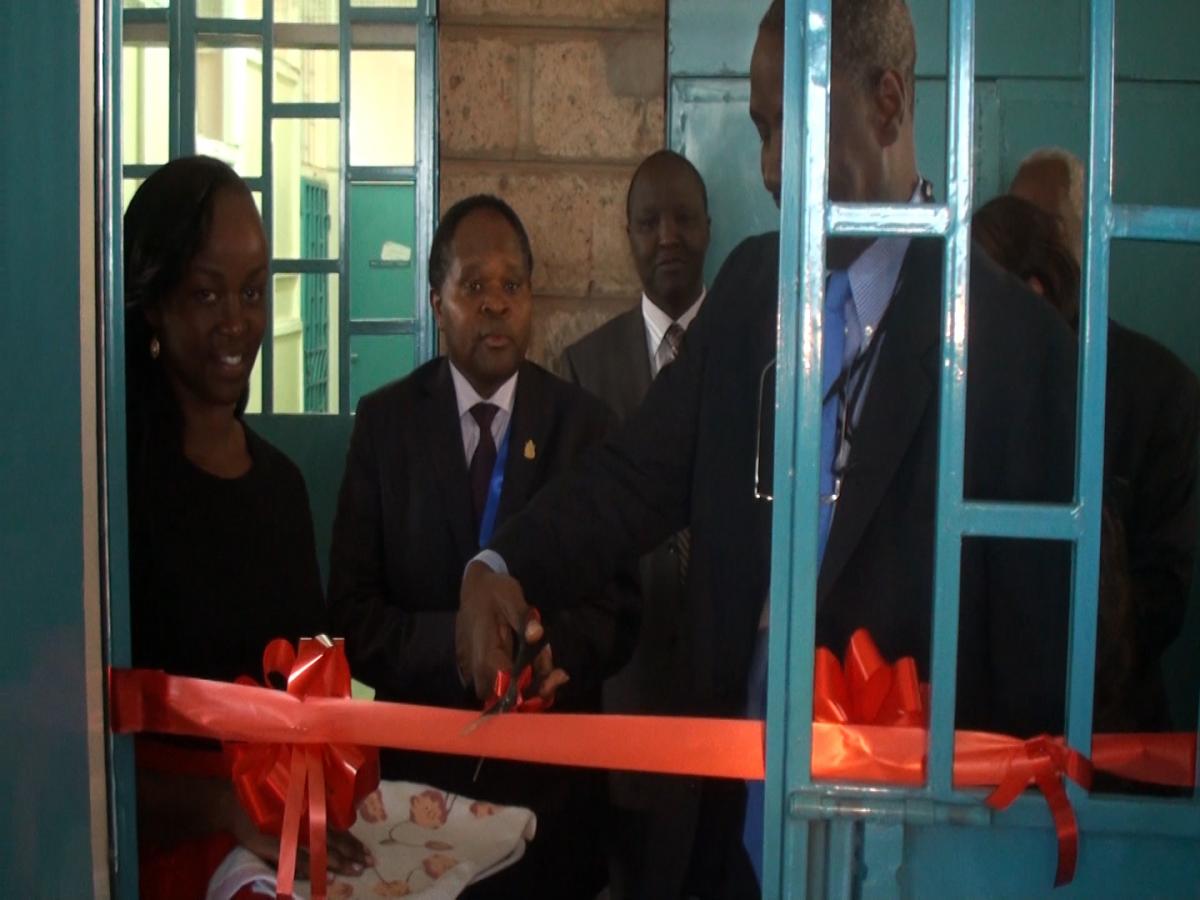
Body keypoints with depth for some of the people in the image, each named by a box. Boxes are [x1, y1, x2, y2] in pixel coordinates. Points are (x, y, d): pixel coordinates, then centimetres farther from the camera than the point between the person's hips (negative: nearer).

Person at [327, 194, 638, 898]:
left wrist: (557, 649, -21)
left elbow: (619, 609, 0)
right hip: (420, 766, 0)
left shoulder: (585, 424, 0)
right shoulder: (385, 421, -1)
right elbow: (354, 616, -5)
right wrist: (461, 643, -22)